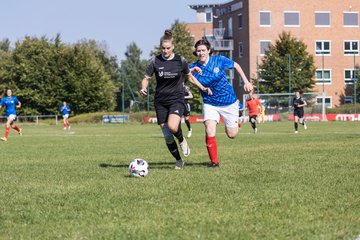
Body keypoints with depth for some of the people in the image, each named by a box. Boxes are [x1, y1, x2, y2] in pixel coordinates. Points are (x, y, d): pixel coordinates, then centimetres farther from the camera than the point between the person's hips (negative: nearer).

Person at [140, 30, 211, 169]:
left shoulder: (180, 60, -2)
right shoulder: (155, 61, -2)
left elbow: (189, 77, 14)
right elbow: (146, 79, 4)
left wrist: (203, 88, 5)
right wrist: (143, 88, -17)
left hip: (176, 99, -2)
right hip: (160, 101, 2)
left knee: (172, 126, -30)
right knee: (167, 136, 2)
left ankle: (182, 140, 4)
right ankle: (178, 160, 23)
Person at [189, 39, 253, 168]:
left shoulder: (219, 60, -12)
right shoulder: (194, 68, -13)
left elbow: (236, 65, 4)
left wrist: (246, 81, 1)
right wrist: (191, 71, -46)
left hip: (229, 102, 0)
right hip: (210, 104, 0)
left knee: (231, 134, 8)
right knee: (210, 132, -22)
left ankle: (235, 122, 45)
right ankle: (214, 161, -7)